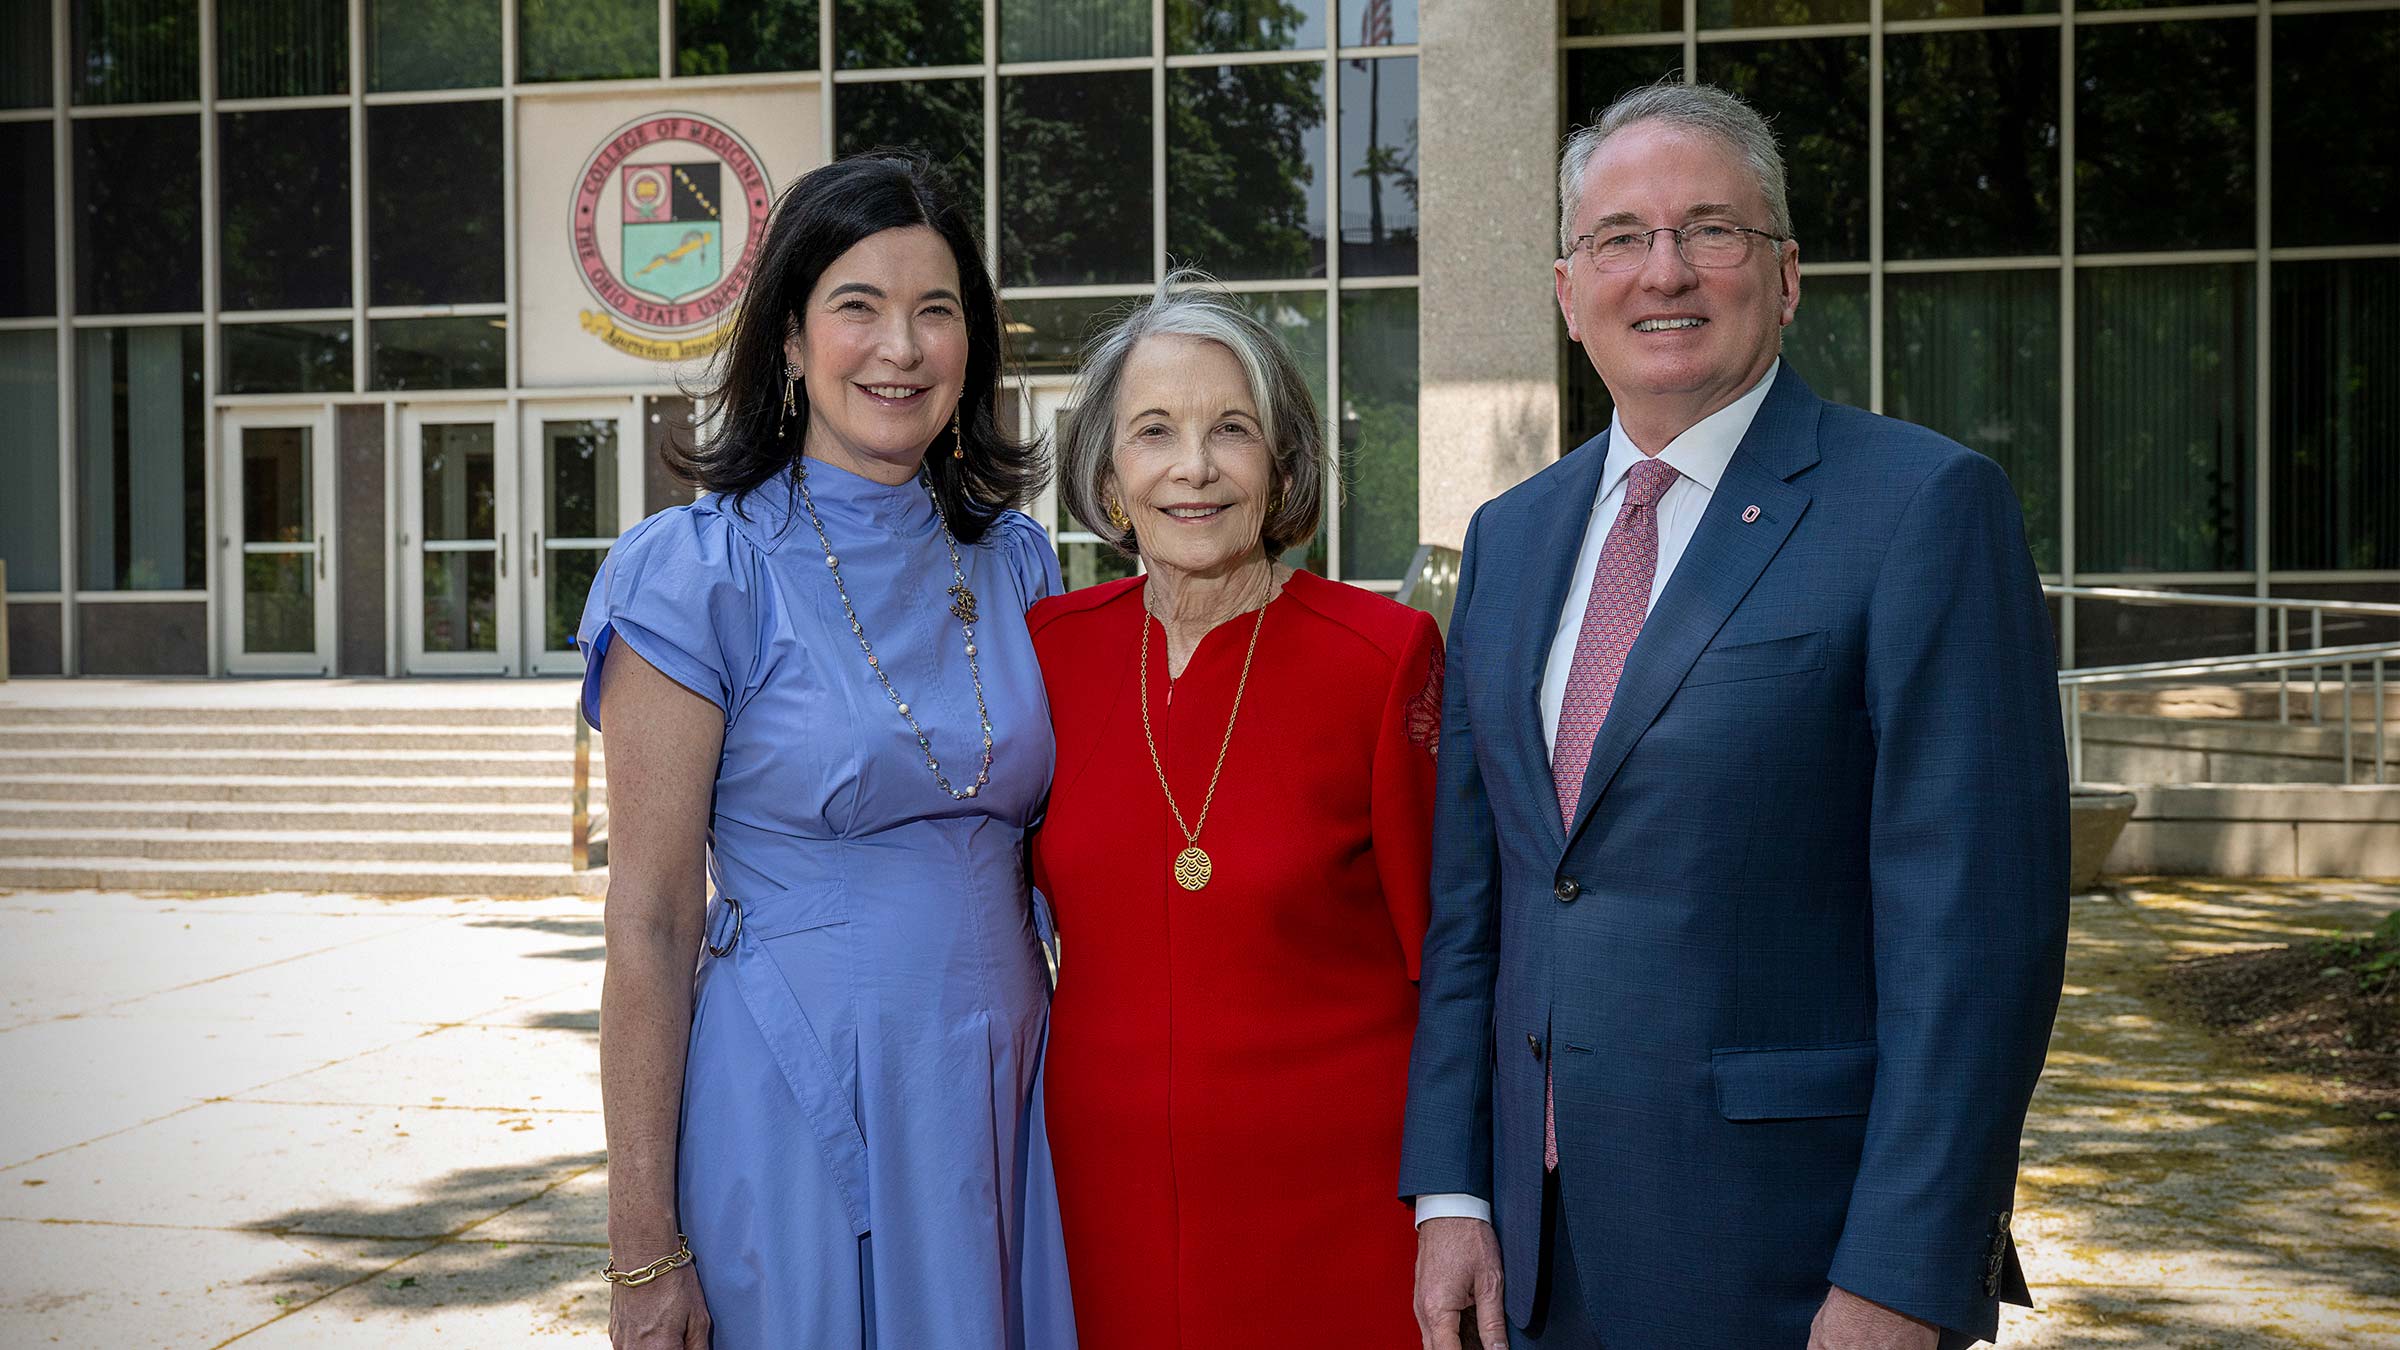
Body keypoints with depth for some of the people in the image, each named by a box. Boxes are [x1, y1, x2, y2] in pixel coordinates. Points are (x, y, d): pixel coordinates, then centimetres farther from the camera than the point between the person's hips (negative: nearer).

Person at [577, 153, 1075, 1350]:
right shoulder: (698, 571, -9)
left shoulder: (1016, 565, 6)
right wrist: (645, 1250, -11)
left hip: (1002, 1106, 5)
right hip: (797, 1111, -4)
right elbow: (648, 926, -10)